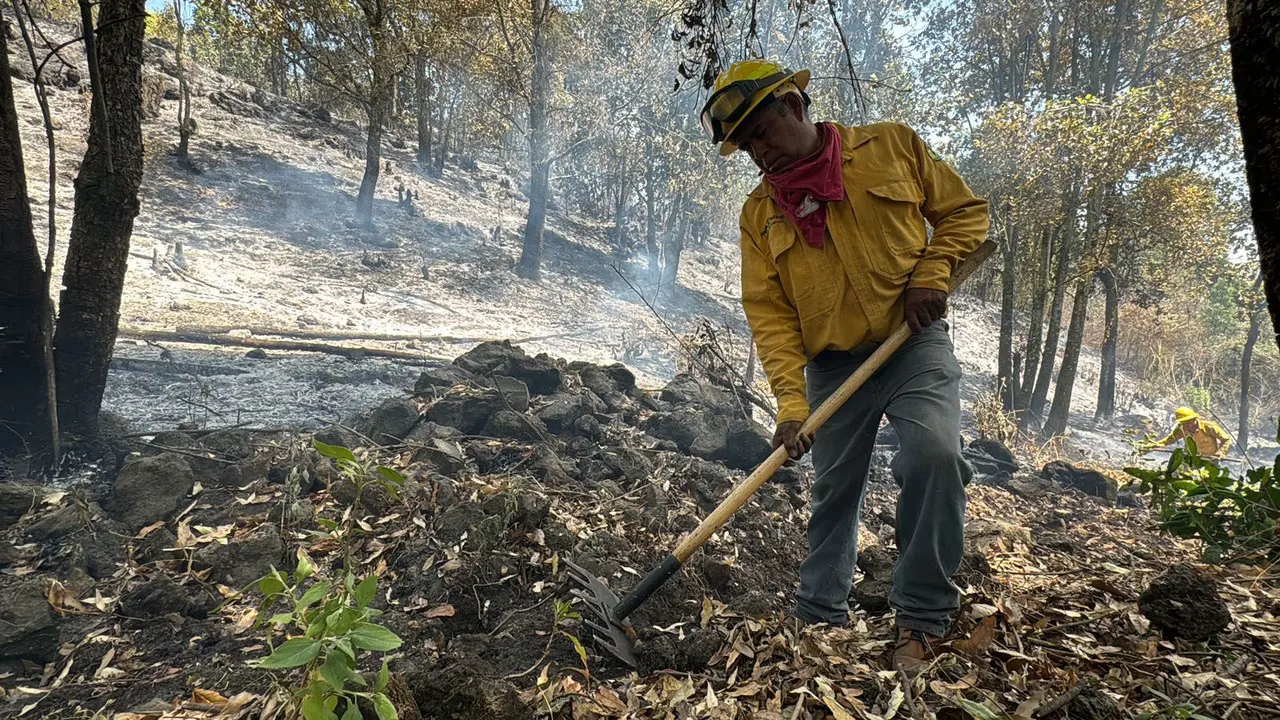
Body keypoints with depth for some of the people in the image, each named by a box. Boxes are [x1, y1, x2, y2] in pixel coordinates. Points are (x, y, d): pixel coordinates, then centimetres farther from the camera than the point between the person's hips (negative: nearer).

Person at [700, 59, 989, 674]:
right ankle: (820, 615, 26)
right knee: (834, 491, 9)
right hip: (833, 365, 2)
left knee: (934, 456, -23)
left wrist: (930, 273, -11)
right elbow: (768, 313, -4)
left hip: (915, 342, -2)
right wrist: (791, 403, -14)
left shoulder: (891, 146, 0)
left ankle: (920, 618, -9)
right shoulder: (760, 212, 2)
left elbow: (965, 210, 7)